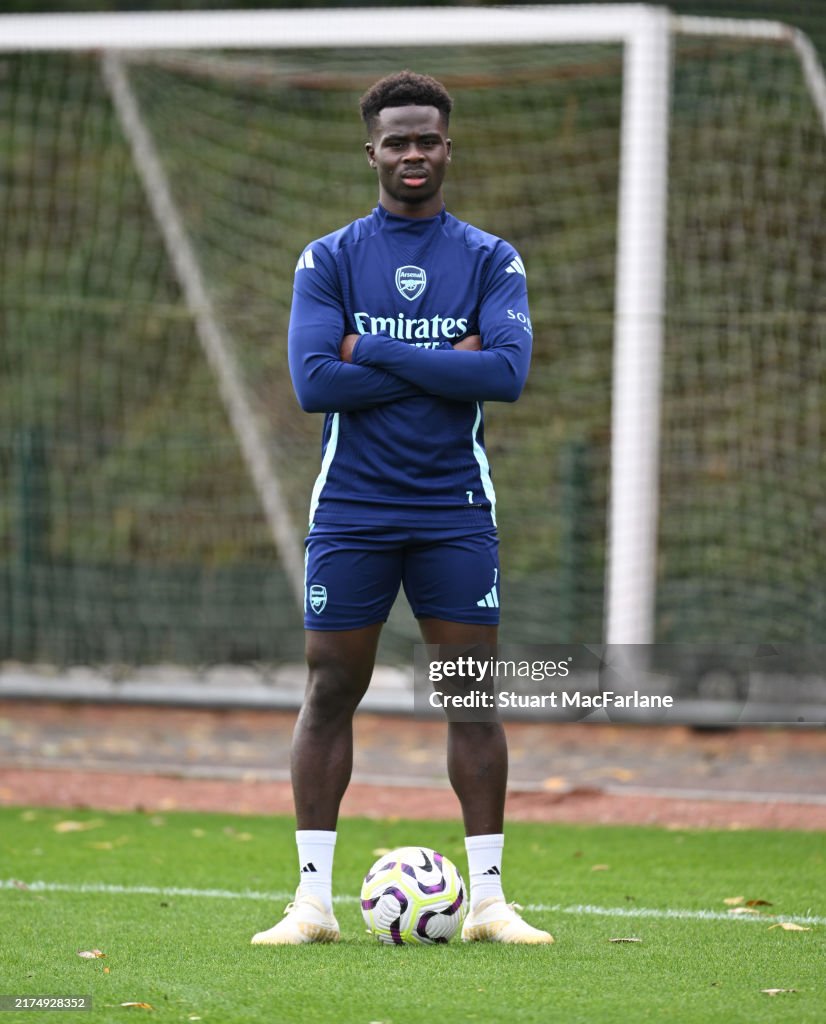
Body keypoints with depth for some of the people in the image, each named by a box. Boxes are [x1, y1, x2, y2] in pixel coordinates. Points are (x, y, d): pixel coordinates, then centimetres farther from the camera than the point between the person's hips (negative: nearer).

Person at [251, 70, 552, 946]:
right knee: (330, 694, 0)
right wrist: (444, 366, -12)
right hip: (351, 511, -1)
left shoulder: (489, 260, 4)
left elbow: (508, 372, -13)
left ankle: (488, 898, 5)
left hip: (455, 511, 1)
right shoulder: (329, 260, 2)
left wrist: (377, 353, -14)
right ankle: (313, 899, 4)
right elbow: (314, 381, -12)